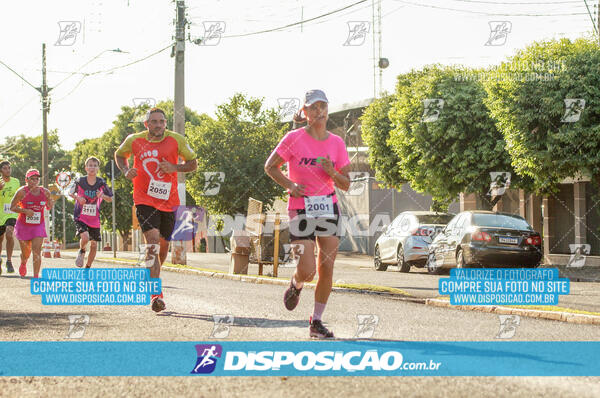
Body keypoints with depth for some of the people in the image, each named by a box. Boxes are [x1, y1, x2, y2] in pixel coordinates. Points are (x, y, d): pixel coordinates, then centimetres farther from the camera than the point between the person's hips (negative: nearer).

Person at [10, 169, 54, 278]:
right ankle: (23, 264, 48)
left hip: (38, 225, 1)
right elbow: (12, 207, -8)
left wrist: (50, 203, -13)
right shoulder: (22, 192, -12)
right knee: (26, 252, 12)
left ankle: (36, 276, -11)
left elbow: (48, 208, 11)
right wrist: (25, 211, -24)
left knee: (37, 250, -13)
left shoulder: (45, 192, -3)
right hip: (23, 225, -1)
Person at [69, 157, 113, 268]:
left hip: (94, 219, 3)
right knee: (85, 237, -27)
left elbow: (110, 199, 3)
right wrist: (78, 198, -14)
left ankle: (88, 267, 27)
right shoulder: (80, 181, -9)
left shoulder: (101, 183, -5)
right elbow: (70, 193, 7)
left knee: (94, 245, 7)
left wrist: (103, 196, -19)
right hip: (80, 217, -3)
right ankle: (81, 252, 7)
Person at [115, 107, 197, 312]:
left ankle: (152, 277, 46)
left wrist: (175, 168, -14)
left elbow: (193, 163, 5)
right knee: (152, 239, -20)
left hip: (168, 201, 2)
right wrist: (126, 170, -3)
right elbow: (119, 155, 17)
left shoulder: (177, 140, -4)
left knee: (164, 244, 14)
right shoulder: (134, 140, -2)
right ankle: (156, 294, -26)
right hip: (145, 200, -2)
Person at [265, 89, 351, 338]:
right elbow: (270, 166, 3)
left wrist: (332, 173, -11)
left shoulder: (337, 143, 6)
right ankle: (296, 286, 26)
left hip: (329, 208, 4)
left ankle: (316, 321, 12)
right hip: (301, 209, -3)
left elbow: (346, 185, 9)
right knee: (307, 270, -11)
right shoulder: (295, 138, -4)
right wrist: (290, 185, -10)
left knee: (327, 269, -1)